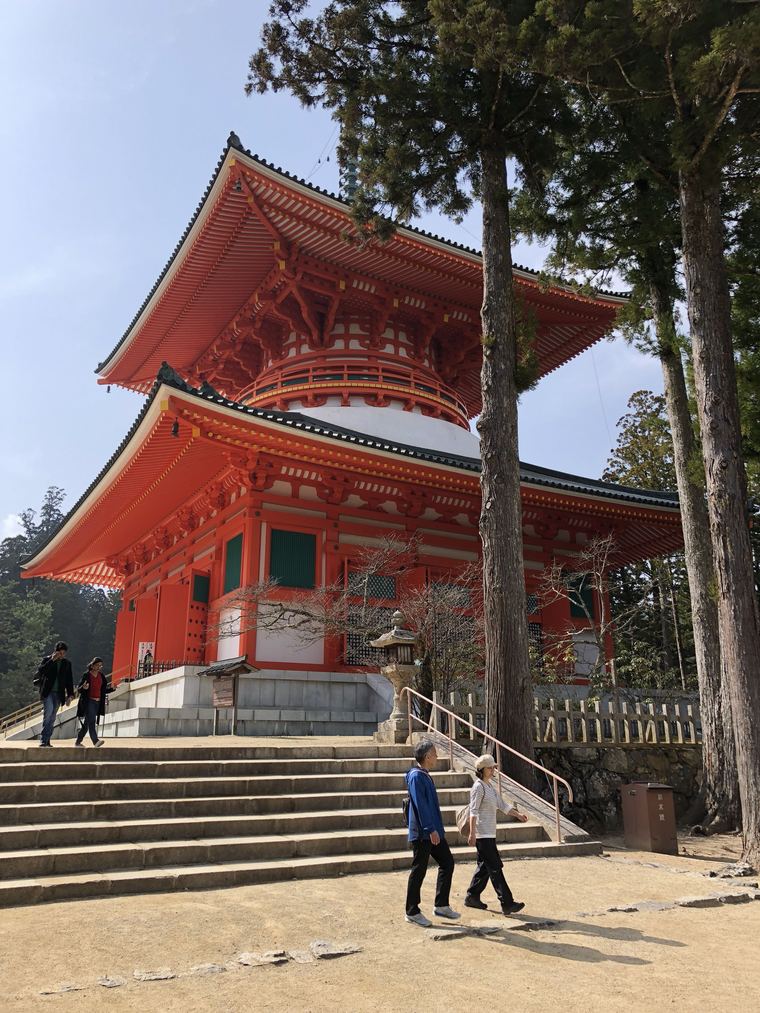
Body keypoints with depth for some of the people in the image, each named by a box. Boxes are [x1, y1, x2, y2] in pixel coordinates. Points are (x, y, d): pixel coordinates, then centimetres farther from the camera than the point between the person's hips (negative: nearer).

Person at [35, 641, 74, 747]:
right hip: (47, 692, -4)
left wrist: (70, 694, 7)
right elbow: (40, 671, -14)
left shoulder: (67, 663, 11)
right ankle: (43, 740, -21)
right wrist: (52, 660, -17)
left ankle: (47, 740, 10)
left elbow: (69, 680, 14)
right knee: (49, 711, -22)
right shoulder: (47, 659, 3)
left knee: (52, 718, 4)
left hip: (58, 694, 4)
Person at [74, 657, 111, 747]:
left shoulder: (101, 676, 12)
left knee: (87, 723, 11)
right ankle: (95, 741, -24)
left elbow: (104, 690, 16)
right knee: (91, 722, -16)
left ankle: (78, 742, 21)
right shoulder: (86, 675, -5)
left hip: (98, 702, 6)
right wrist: (83, 688, -26)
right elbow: (78, 689, -5)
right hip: (88, 702, -6)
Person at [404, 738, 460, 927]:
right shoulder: (416, 776, -17)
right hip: (422, 833, -10)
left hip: (433, 832, 10)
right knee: (419, 870, 0)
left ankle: (441, 905, 20)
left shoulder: (425, 775, 14)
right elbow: (420, 806, -24)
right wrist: (431, 830, -26)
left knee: (447, 862, 12)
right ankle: (412, 912, 12)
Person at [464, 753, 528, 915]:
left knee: (485, 866, 15)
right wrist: (472, 833, -24)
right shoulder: (478, 787, -14)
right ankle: (507, 903, -5)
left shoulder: (490, 786, 14)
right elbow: (473, 811, -19)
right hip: (482, 834, -10)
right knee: (495, 867, -7)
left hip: (489, 833, 10)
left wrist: (518, 814, 12)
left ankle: (472, 897, 25)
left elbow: (502, 804, 21)